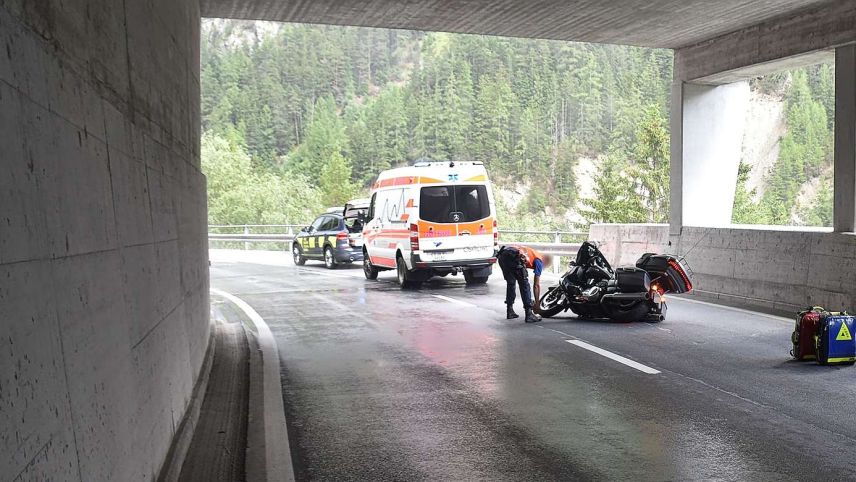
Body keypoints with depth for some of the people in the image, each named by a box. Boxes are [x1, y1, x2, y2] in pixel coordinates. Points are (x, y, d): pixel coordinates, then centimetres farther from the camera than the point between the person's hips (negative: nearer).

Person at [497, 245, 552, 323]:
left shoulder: (532, 252, 36)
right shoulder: (539, 260, 16)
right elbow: (536, 285, 13)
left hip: (501, 255, 8)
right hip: (513, 256, -8)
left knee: (510, 283, 24)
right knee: (524, 284, 5)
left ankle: (510, 312, 28)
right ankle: (529, 315, 3)